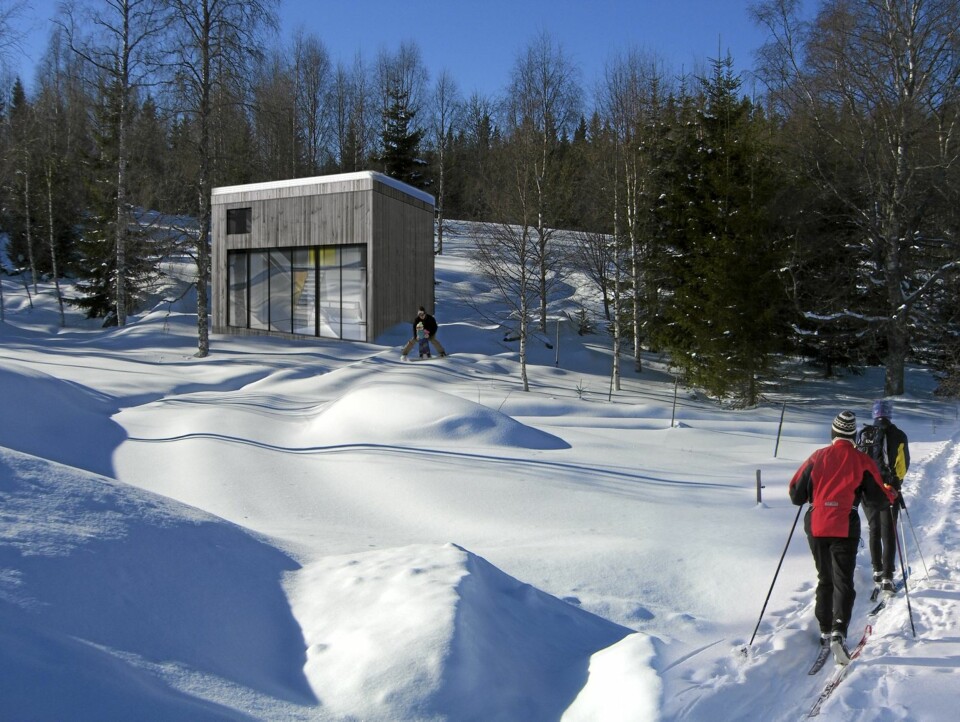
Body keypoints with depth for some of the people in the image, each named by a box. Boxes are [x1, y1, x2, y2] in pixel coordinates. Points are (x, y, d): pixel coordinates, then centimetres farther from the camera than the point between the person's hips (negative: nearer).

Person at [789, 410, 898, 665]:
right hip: (845, 527, -2)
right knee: (843, 581, 1)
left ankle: (825, 631, 22)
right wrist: (892, 495, 26)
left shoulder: (817, 457, 1)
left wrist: (810, 496, 27)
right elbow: (880, 497, 4)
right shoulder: (862, 461, -3)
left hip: (816, 526, 2)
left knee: (824, 579, 17)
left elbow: (796, 494, 3)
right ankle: (839, 631, -17)